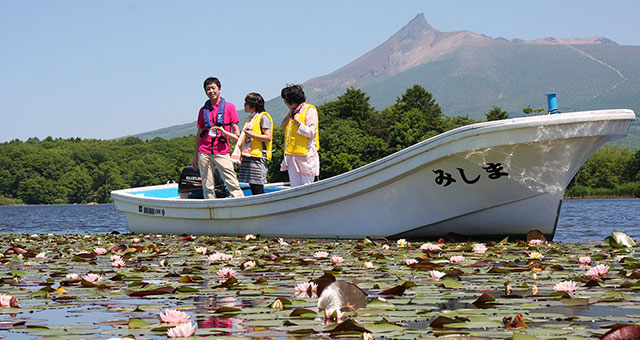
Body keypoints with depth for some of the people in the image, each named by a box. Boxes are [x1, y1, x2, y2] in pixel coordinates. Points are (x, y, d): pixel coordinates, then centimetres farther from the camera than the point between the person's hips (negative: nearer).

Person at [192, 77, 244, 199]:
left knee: (232, 183, -10)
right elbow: (199, 133, 17)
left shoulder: (229, 107, 5)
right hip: (204, 152, 3)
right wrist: (195, 156, 14)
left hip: (222, 152, -3)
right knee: (207, 187, 2)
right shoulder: (203, 110, 13)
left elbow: (236, 131, 2)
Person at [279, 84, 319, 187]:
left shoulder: (309, 110, -6)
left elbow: (311, 133, -12)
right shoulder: (291, 112, 18)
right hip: (291, 155, 8)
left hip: (306, 155, -8)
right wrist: (284, 124, 8)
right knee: (294, 187, 5)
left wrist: (298, 122, -15)